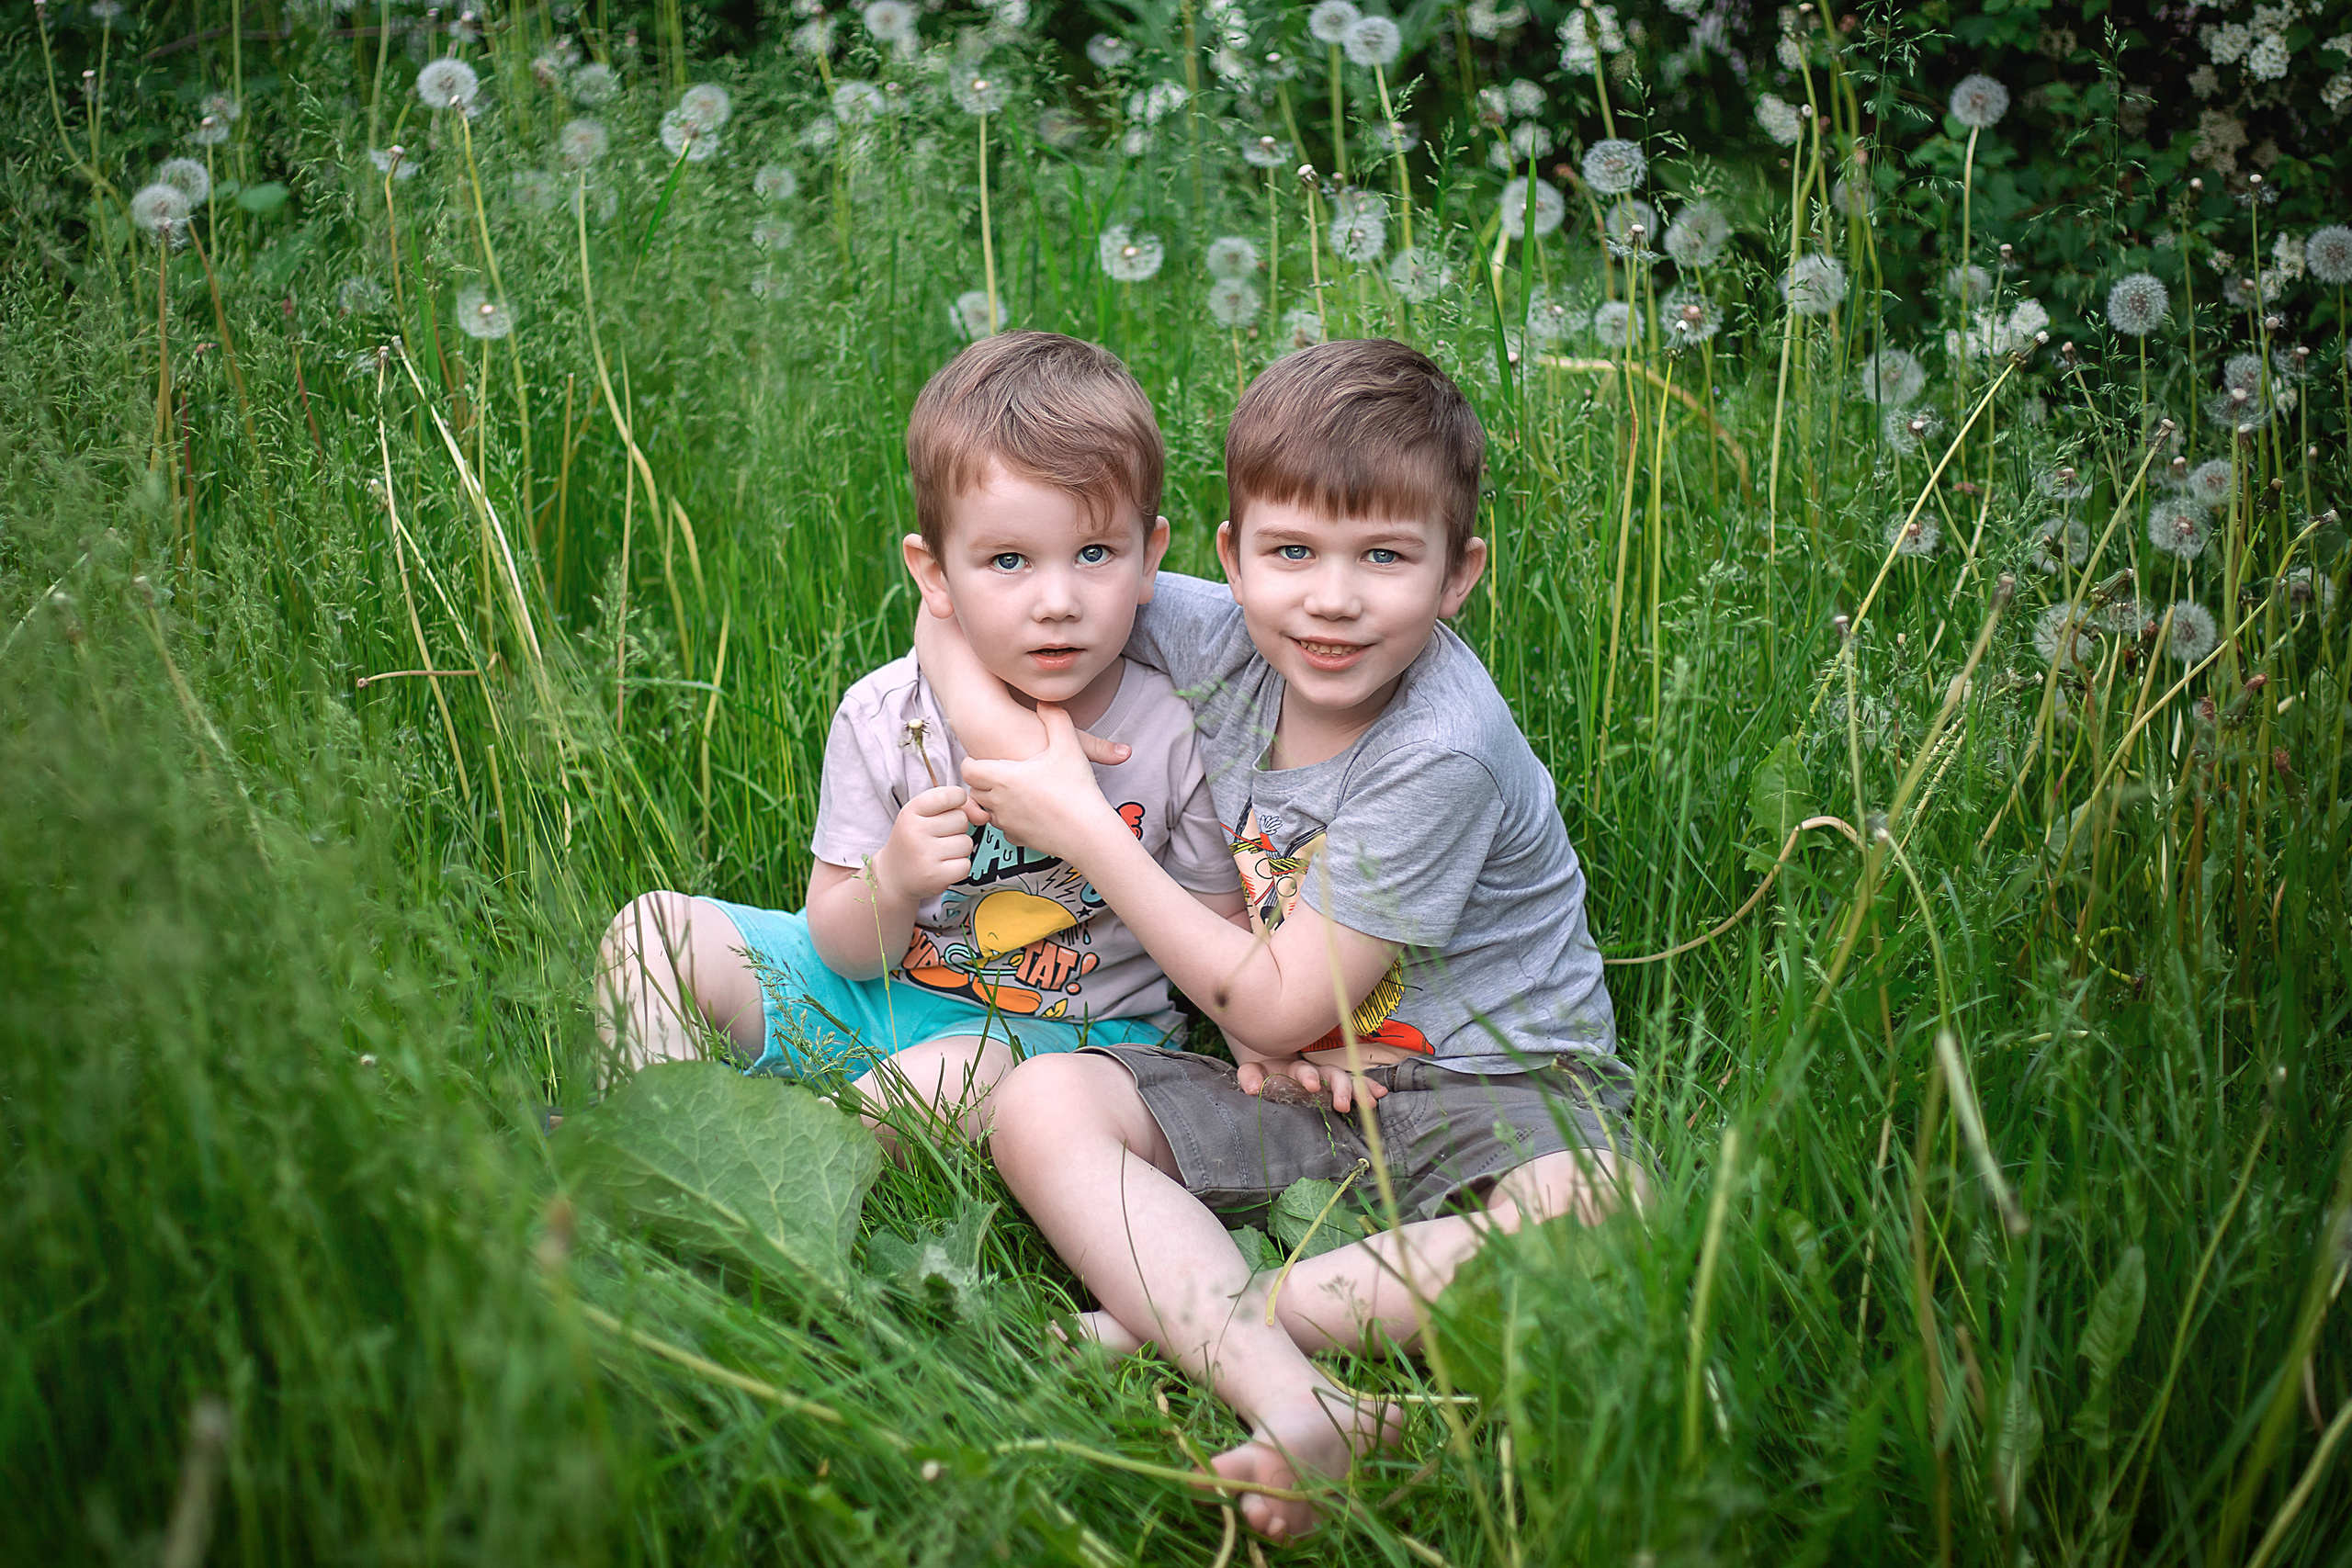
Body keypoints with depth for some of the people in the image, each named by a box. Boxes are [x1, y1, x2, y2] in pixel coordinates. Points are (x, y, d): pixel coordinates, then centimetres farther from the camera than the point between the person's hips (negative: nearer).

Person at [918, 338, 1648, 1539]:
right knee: (1040, 1103, -20)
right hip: (1294, 1088, 5)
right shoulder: (1221, 639, -5)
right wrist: (997, 723, -11)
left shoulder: (1443, 753, -21)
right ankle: (1292, 1407, -38)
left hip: (1489, 1091, -5)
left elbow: (1281, 1008, -17)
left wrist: (1081, 827, -14)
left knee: (1597, 1213, -36)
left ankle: (1174, 1317, -34)